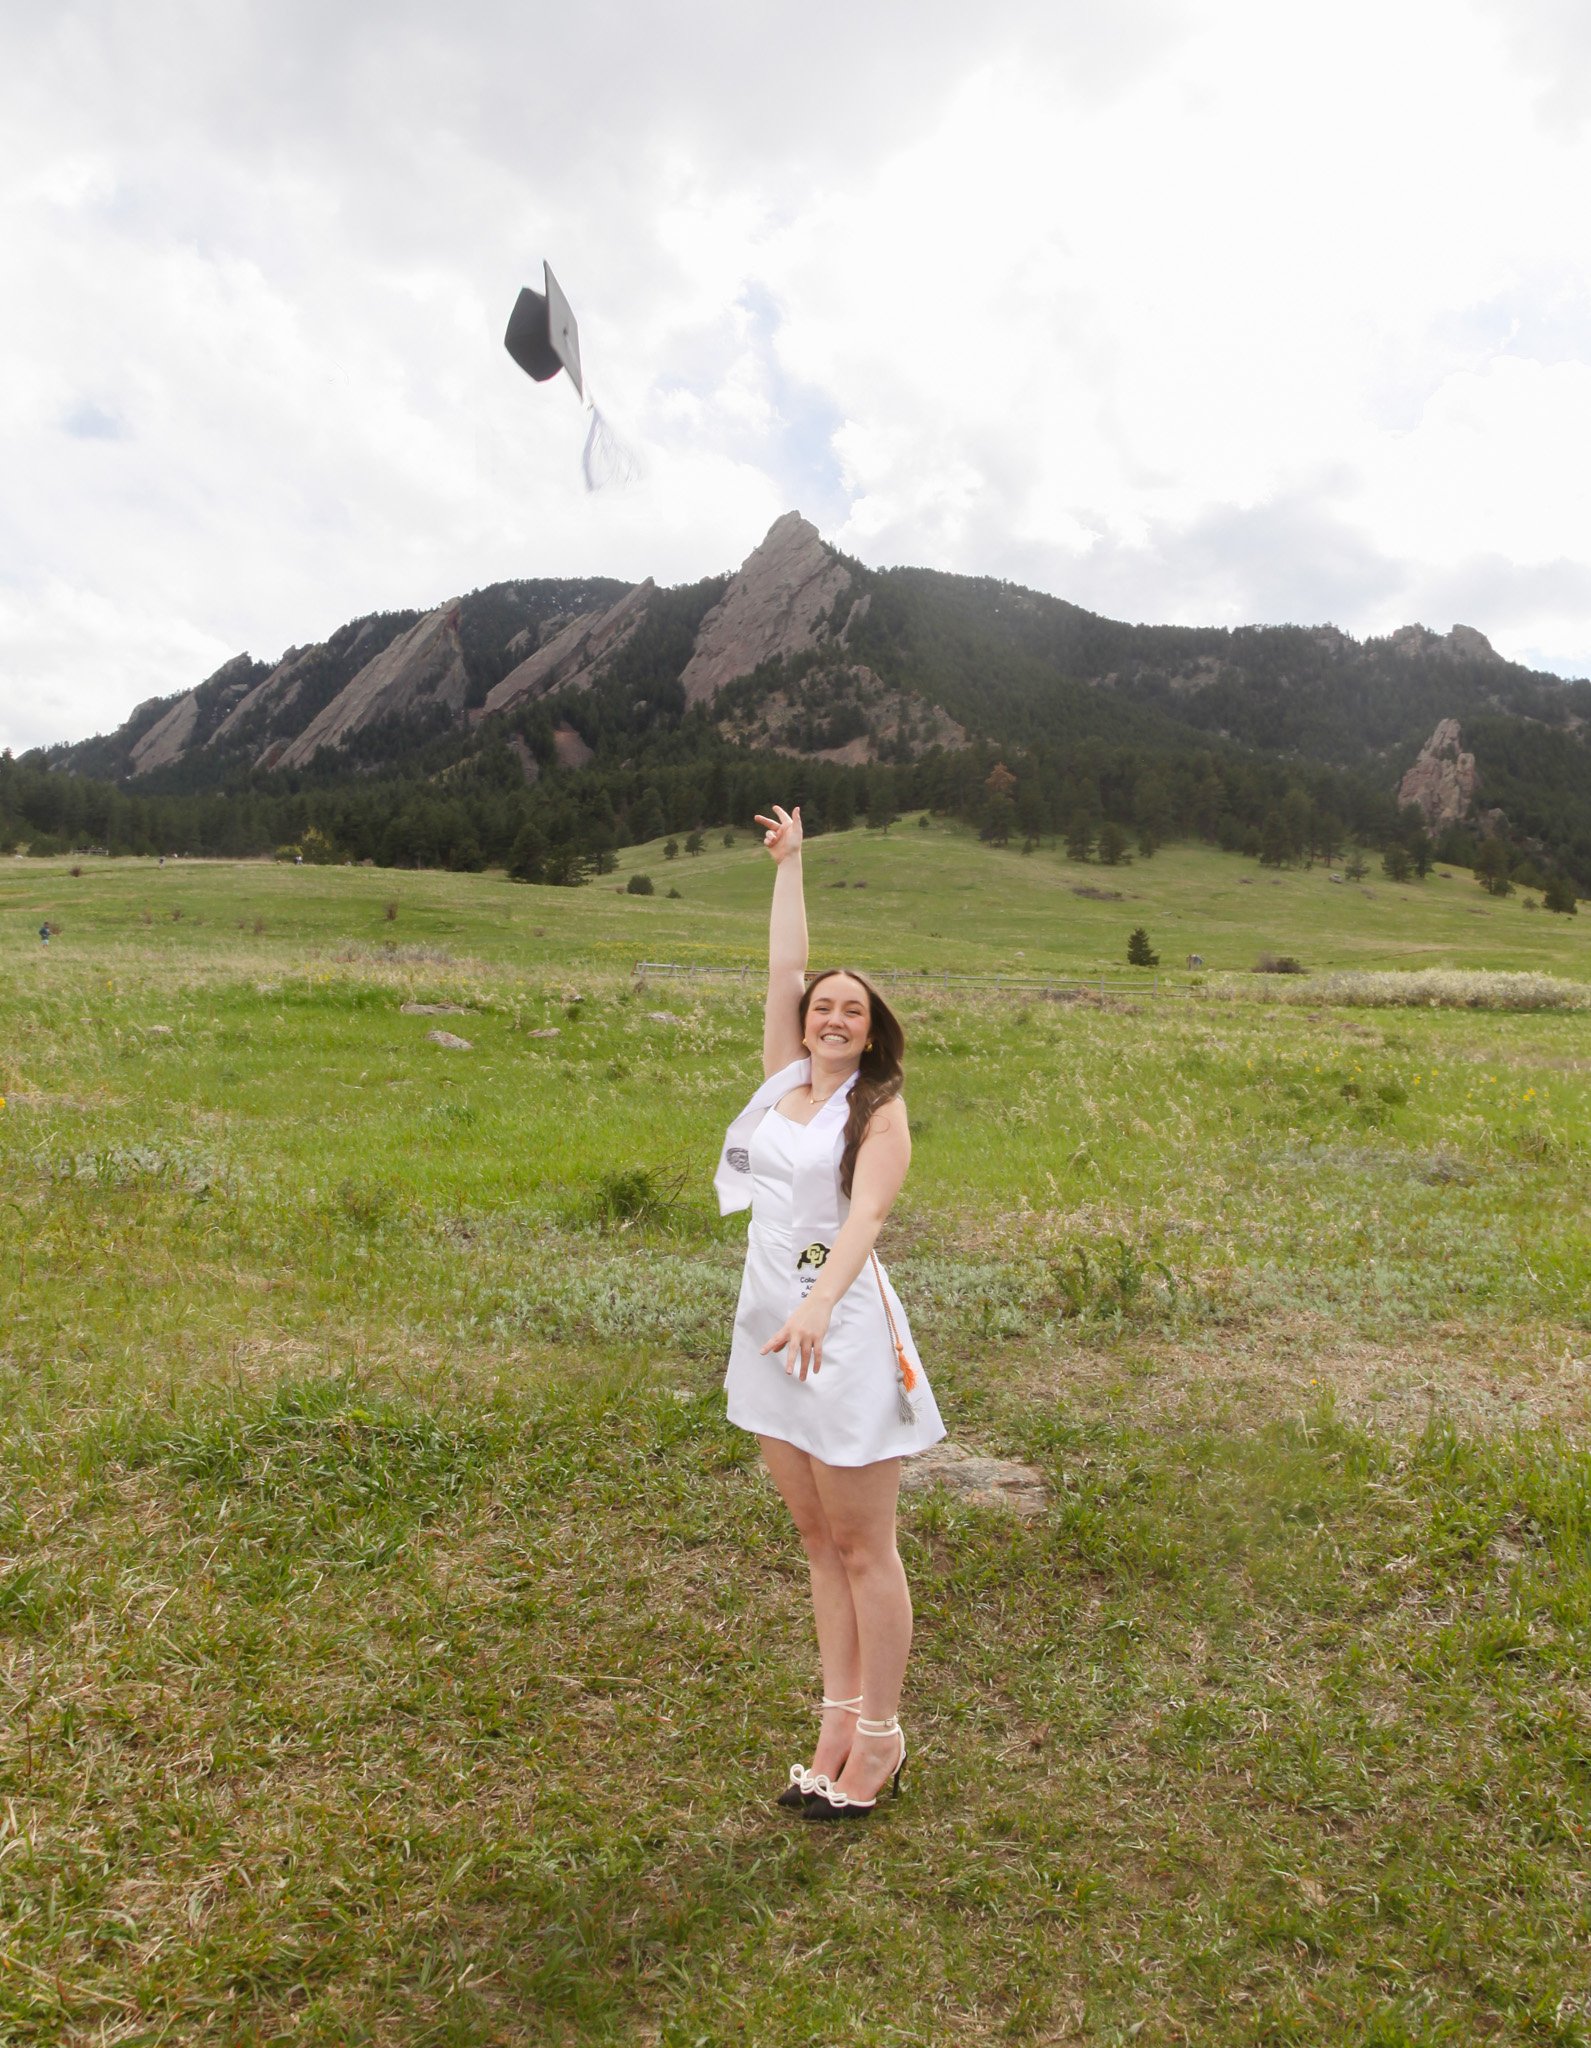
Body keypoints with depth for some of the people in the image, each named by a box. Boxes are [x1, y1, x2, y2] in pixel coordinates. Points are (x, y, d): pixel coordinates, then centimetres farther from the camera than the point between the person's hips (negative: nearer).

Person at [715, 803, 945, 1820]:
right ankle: (839, 1723, 28)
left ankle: (880, 1742, 19)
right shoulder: (783, 1079, 9)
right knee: (820, 1544, 15)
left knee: (865, 1550, 5)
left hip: (843, 1332, -6)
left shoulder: (880, 1112, -6)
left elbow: (866, 1215, -21)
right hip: (771, 1326, 6)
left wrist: (817, 1308, -38)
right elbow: (784, 969, 10)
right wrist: (790, 863, 18)